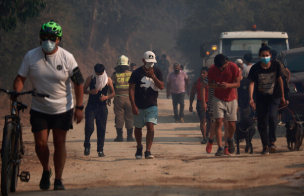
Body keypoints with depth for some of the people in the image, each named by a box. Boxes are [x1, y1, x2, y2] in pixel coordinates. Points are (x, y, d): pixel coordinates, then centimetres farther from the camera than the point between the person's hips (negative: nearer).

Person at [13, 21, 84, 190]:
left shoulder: (67, 57, -10)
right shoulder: (31, 56, -7)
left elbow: (78, 83, -5)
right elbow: (20, 78, -3)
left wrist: (79, 107, -9)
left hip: (63, 108, -1)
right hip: (39, 109, 1)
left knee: (59, 143, 2)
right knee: (40, 143, -3)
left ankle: (58, 180, 12)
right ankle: (46, 171, 25)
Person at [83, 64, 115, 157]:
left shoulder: (108, 80, 1)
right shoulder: (90, 79, -1)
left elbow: (113, 93, 8)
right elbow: (83, 90, 6)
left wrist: (106, 97, -12)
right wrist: (90, 91, -15)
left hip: (102, 106, 1)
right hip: (91, 106, -1)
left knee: (101, 129, -1)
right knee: (89, 127, -12)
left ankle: (100, 150, 8)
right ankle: (87, 145, 13)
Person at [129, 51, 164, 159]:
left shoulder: (157, 72, 3)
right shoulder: (137, 73, -4)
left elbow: (161, 86, -5)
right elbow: (131, 89, -6)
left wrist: (153, 76, -18)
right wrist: (133, 105, -14)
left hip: (152, 106, 0)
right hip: (139, 106, 0)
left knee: (150, 126, -14)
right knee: (138, 128, 11)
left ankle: (148, 151, -13)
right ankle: (139, 147, 35)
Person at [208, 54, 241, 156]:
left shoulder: (233, 67, -13)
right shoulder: (212, 69, -10)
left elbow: (237, 83, -9)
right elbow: (209, 83, 1)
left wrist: (228, 85, -29)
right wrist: (216, 85, -22)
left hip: (231, 99, 0)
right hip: (218, 99, 0)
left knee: (232, 124, 2)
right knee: (218, 122, -13)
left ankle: (230, 140, 35)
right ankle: (220, 148, -13)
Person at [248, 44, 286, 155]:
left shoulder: (275, 65, -8)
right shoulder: (255, 68, -12)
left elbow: (279, 80, 5)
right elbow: (252, 83, -13)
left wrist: (282, 96, 11)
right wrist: (251, 98, -26)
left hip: (274, 96, -1)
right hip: (261, 98, 1)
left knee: (272, 116, -23)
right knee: (261, 123, 1)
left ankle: (272, 142, -13)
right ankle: (265, 146, 12)